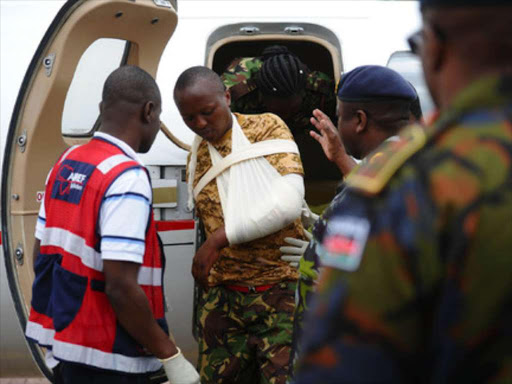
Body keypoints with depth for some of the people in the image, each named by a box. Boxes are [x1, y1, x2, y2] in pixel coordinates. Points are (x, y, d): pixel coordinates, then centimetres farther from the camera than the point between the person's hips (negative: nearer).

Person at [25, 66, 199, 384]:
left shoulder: (66, 163, 6)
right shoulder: (128, 178, -19)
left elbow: (42, 255, 12)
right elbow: (120, 287, -24)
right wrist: (171, 357, -16)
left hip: (63, 337, 8)